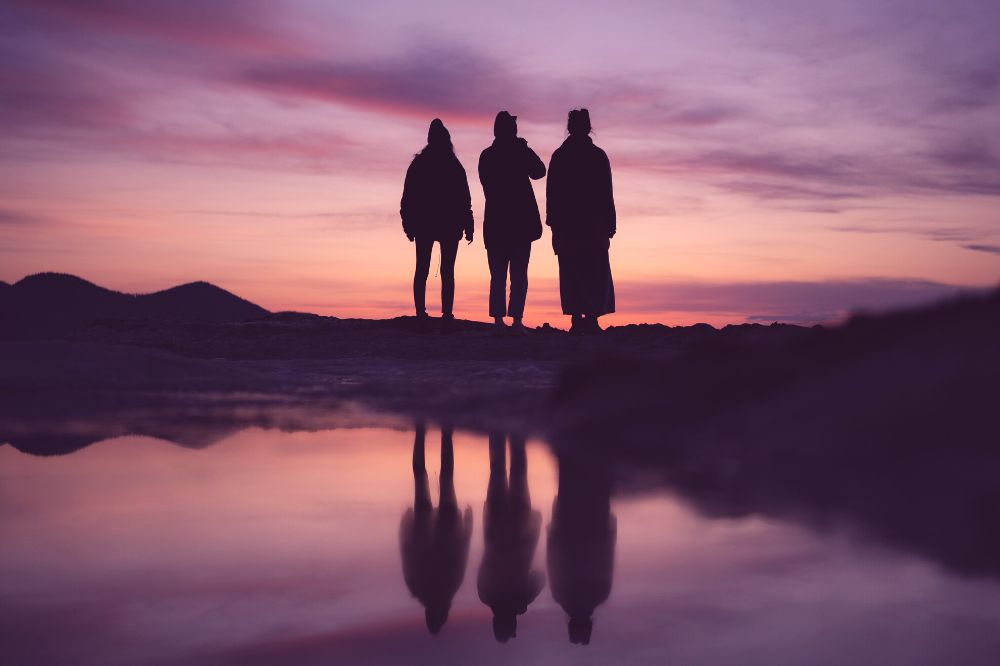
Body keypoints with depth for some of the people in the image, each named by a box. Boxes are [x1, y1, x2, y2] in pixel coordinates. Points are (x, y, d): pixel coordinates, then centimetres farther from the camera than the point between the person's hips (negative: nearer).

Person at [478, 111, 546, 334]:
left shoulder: (486, 156, 5)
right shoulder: (521, 152, -5)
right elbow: (539, 172, 10)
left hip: (495, 221, 3)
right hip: (521, 221, -3)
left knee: (498, 274, 6)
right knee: (519, 274, 0)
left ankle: (498, 320, 0)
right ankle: (516, 319, -8)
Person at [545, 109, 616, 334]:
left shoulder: (559, 156, 3)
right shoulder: (598, 155, -2)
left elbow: (551, 193, 3)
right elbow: (606, 193, -2)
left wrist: (554, 223, 8)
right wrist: (610, 224, 2)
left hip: (565, 223, 2)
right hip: (593, 223, -2)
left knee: (570, 273, 5)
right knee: (596, 272, 4)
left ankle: (576, 319, 0)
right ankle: (591, 317, -8)